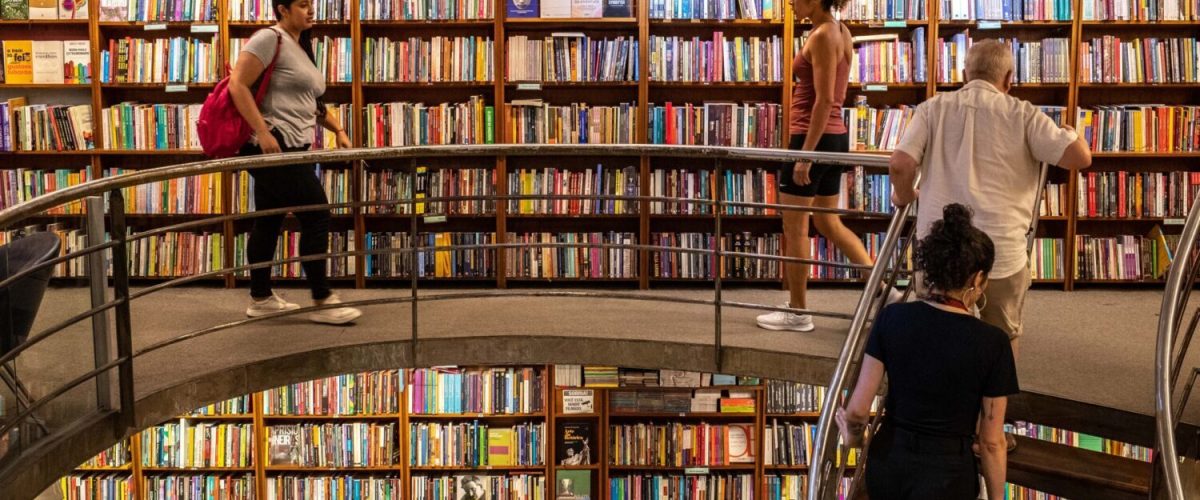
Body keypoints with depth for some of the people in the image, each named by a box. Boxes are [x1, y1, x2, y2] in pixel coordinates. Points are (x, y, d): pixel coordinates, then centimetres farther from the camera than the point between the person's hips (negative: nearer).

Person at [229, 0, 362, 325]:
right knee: (316, 216, -8)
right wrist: (263, 133, -23)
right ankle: (323, 302, -2)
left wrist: (338, 130, 17)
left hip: (292, 148, 9)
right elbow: (237, 85, -18)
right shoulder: (270, 39, -10)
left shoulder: (303, 47, 19)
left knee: (269, 222, 13)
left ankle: (261, 299, 20)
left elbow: (309, 102, 27)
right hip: (274, 146, -9)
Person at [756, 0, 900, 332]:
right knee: (829, 223, 18)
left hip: (813, 138, -9)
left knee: (794, 229, 2)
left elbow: (824, 100, -20)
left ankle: (797, 312, 11)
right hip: (834, 137, 10)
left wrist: (804, 154, -21)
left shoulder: (822, 36, -15)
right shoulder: (840, 32, 12)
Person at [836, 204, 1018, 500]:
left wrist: (852, 437, 17)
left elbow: (858, 409, -4)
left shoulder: (892, 319, -8)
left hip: (887, 467, 3)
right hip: (946, 476, -3)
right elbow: (992, 442, -7)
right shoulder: (992, 343, -14)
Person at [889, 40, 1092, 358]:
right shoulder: (1021, 113, 1)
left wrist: (905, 197, 14)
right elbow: (1079, 157, -2)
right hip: (1002, 257, -1)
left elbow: (900, 164, -7)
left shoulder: (933, 108, 5)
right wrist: (1071, 133, 21)